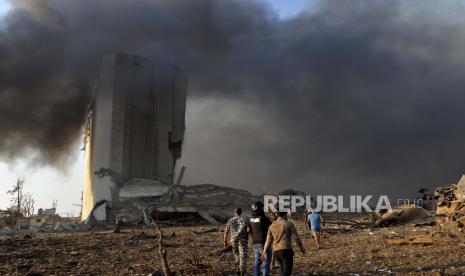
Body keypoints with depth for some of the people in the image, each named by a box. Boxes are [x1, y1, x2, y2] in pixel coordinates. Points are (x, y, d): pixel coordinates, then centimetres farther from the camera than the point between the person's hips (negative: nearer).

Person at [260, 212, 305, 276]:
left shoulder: (272, 226, 12)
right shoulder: (289, 224, -2)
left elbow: (268, 241, 8)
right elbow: (296, 238, -2)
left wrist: (265, 253, 9)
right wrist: (302, 248, 10)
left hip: (276, 251, 6)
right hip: (286, 250, -6)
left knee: (283, 270, 21)